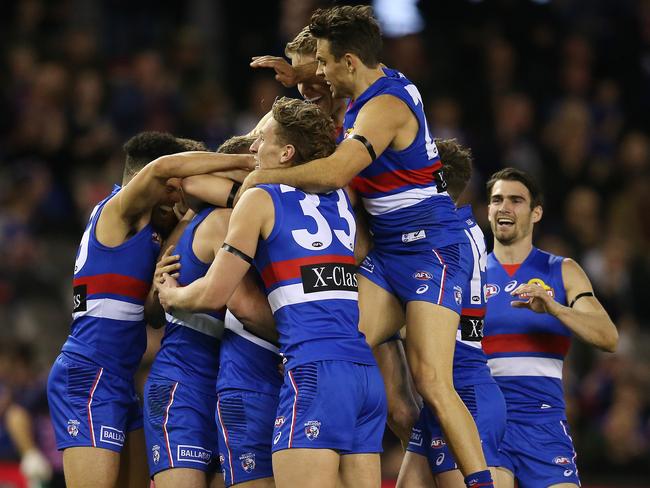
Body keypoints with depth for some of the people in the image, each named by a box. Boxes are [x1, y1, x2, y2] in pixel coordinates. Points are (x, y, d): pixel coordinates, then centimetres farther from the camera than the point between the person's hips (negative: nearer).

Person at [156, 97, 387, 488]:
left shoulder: (260, 200, 3)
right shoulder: (342, 200, 19)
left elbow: (213, 294, 2)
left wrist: (171, 296, 21)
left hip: (314, 371, -7)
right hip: (367, 373, 7)